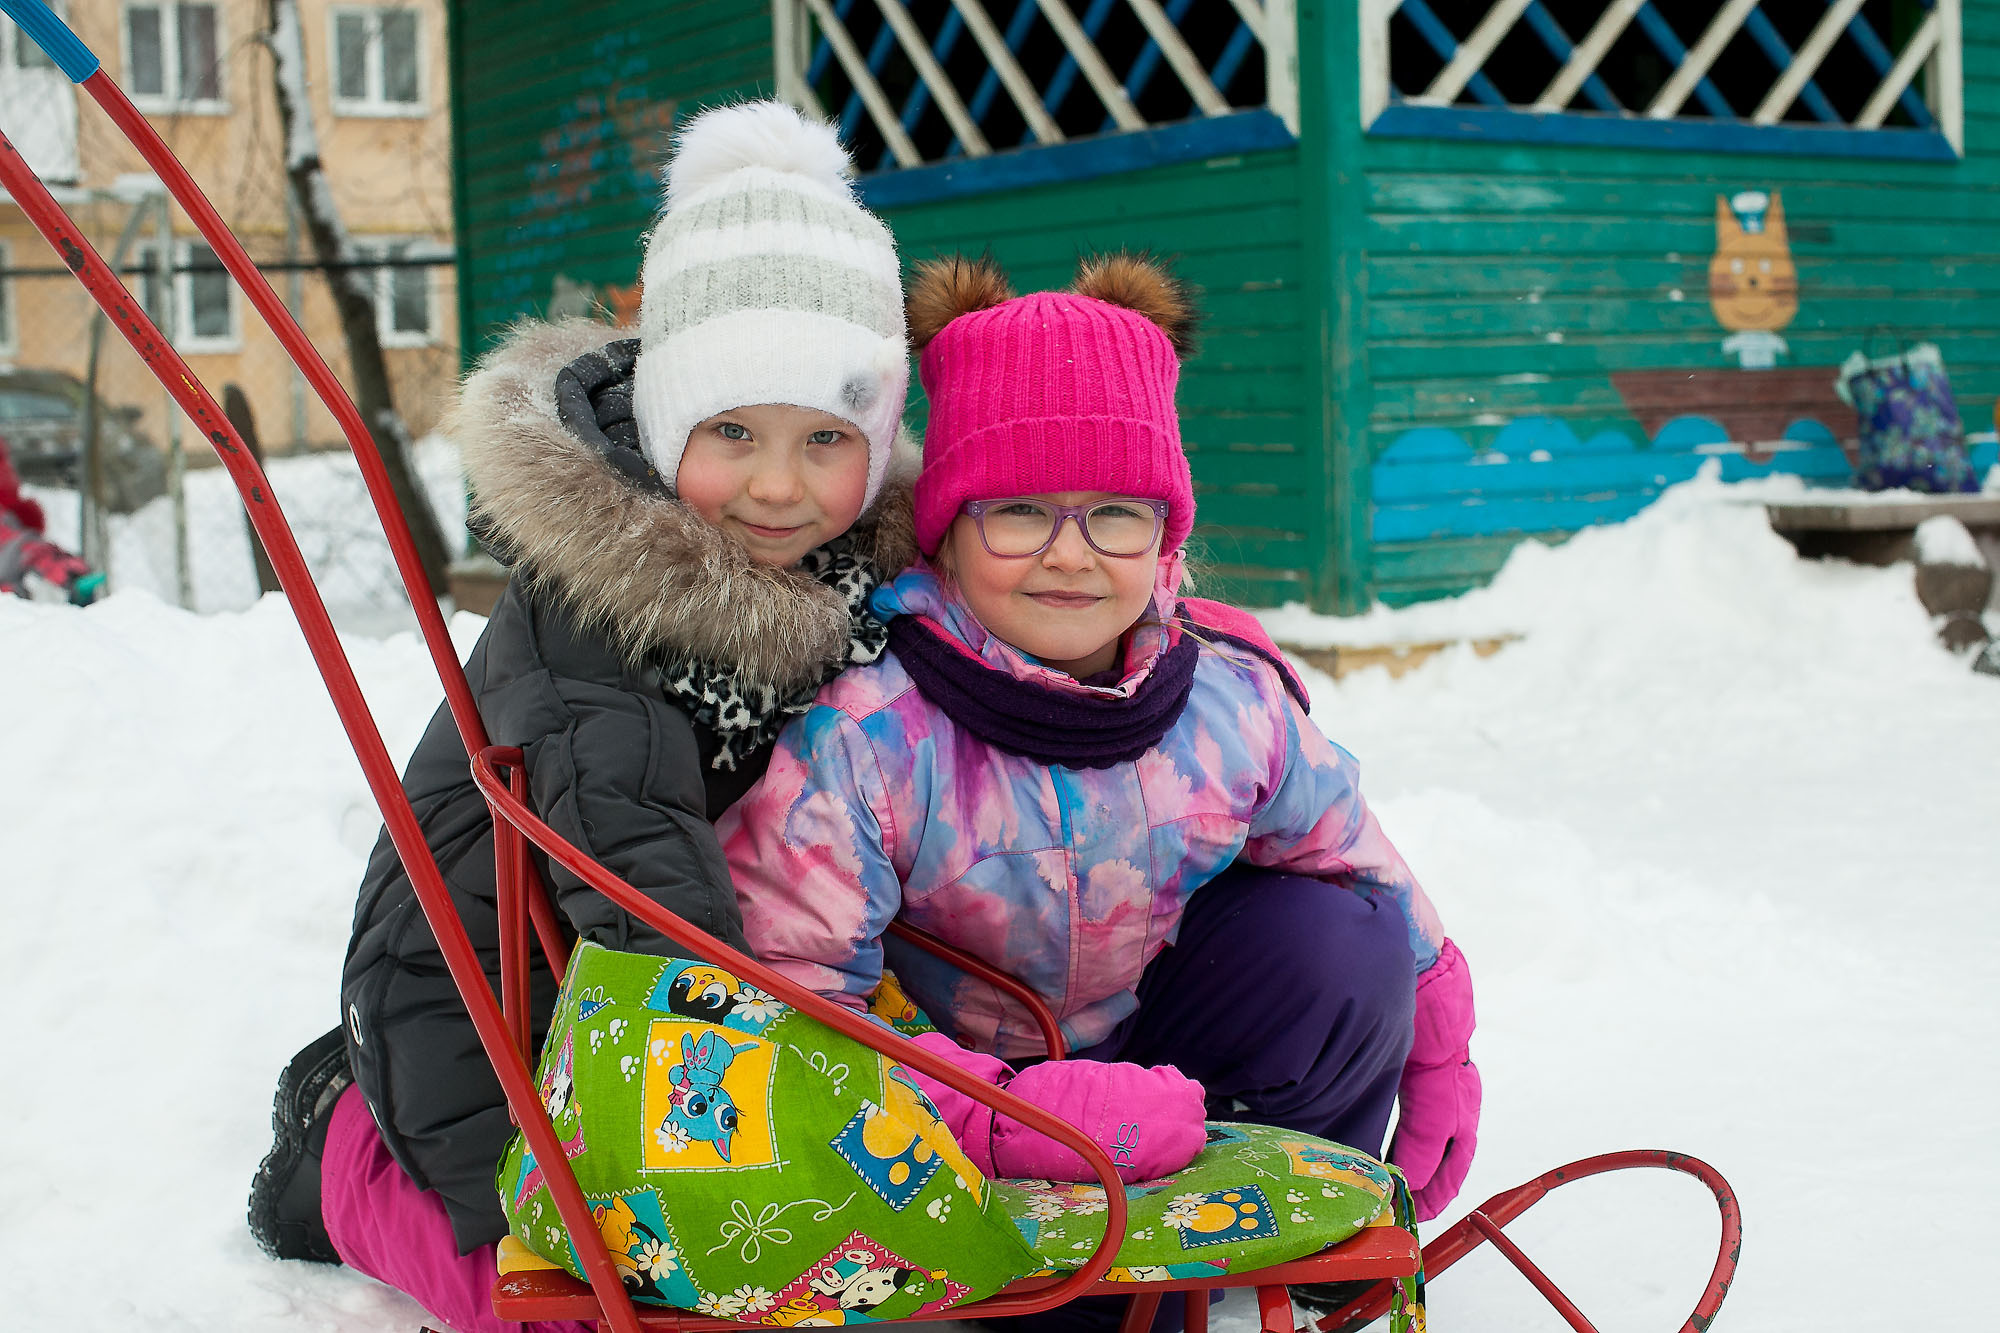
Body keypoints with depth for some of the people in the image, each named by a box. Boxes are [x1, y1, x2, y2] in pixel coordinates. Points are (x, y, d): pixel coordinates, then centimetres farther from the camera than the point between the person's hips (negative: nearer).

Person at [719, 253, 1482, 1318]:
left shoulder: (1232, 701, -14)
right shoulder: (857, 737, -28)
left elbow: (1355, 859, 5)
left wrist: (1437, 1060, 13)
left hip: (1149, 1048, 4)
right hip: (956, 1068, -4)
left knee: (1334, 940, -17)